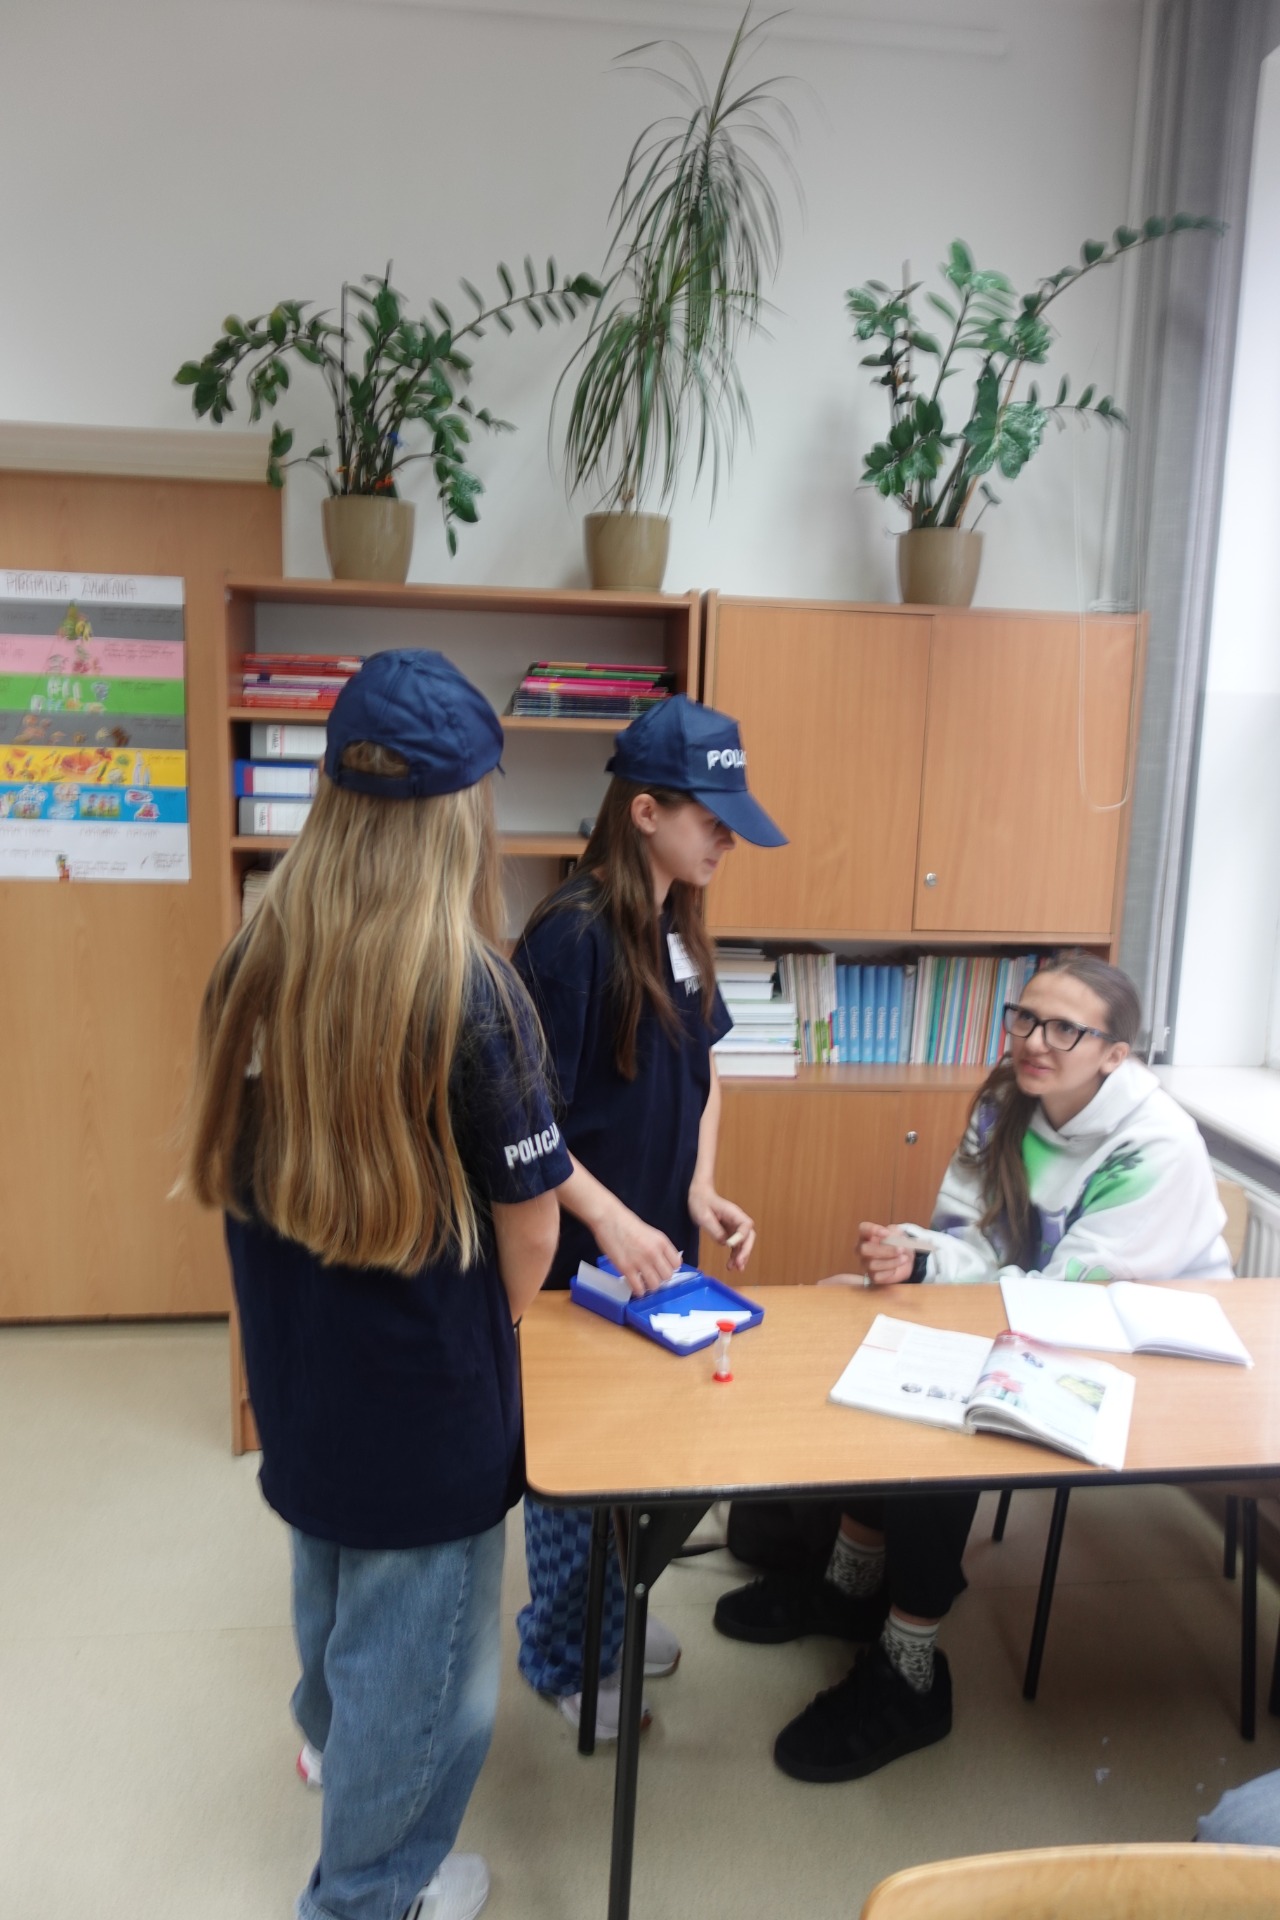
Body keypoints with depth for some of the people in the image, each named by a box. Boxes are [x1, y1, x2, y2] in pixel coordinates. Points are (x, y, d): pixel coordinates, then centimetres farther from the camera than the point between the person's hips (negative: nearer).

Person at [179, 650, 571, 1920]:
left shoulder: (253, 961, -10)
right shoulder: (467, 991, -27)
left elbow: (232, 1163, 2)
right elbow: (529, 1219, -17)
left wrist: (303, 1311, 9)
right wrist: (491, 1321, 2)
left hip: (295, 1376, 7)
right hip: (423, 1396, -6)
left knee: (333, 1588, 33)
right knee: (418, 1651, 18)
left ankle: (331, 1739, 61)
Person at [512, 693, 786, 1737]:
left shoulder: (680, 925, 2)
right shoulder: (574, 933, -23)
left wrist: (700, 1188, -1)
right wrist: (608, 1218, -27)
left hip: (659, 1241, 7)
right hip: (584, 1254, -7)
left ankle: (609, 1612, 46)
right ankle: (563, 1656, 35)